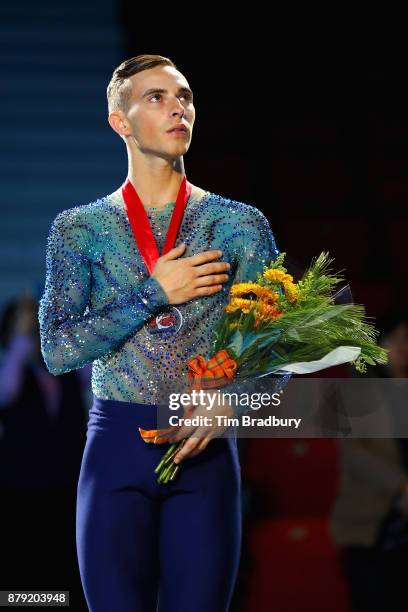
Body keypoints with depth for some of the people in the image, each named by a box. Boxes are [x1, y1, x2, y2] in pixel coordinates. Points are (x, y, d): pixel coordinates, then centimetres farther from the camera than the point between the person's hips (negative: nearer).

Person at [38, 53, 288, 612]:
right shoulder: (80, 228, 4)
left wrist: (229, 402, -18)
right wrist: (154, 294, -11)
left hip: (205, 449, 0)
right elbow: (57, 350, -4)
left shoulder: (240, 224, 4)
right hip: (116, 446, 0)